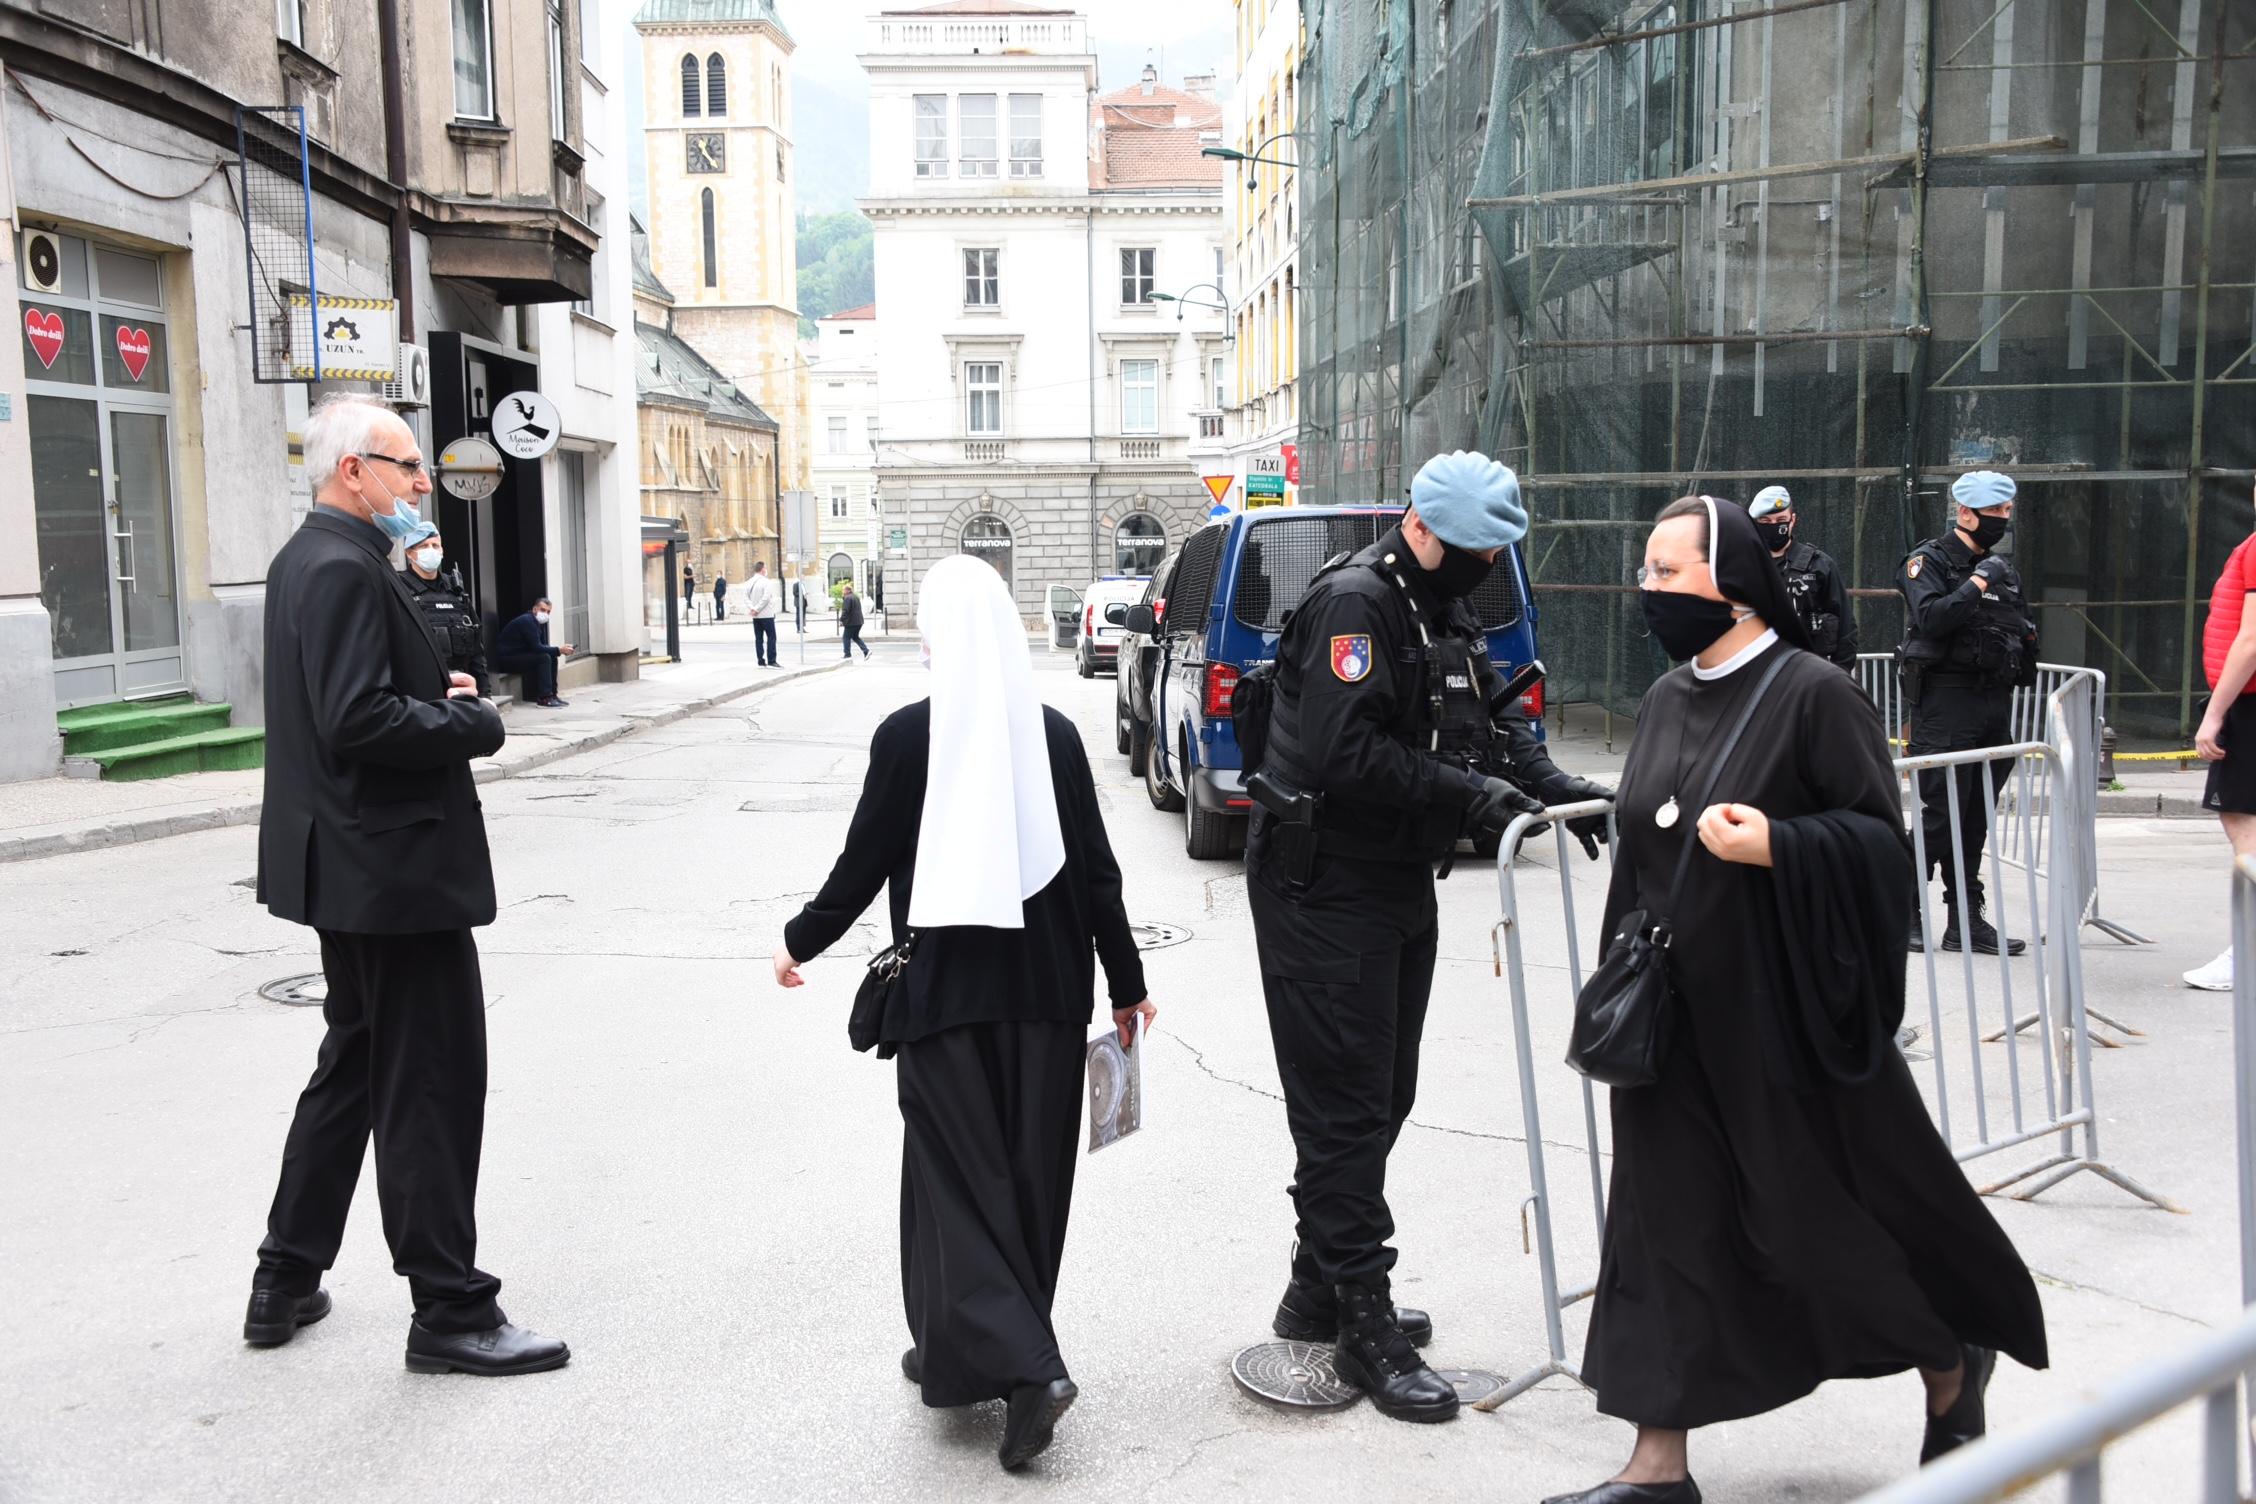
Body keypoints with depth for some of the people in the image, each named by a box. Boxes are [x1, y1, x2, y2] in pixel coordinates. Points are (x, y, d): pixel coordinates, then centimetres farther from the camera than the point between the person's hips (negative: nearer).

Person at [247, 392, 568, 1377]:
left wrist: (440, 697, 7)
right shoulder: (343, 569, -18)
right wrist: (475, 721, -14)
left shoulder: (307, 561, 15)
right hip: (394, 866, -11)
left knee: (355, 1067, 21)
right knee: (433, 1087, -2)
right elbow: (358, 720, -27)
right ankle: (449, 1313, 9)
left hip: (350, 867, 11)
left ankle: (286, 1283, 32)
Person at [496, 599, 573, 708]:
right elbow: (536, 647, -26)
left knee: (552, 658, 4)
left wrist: (558, 651, -11)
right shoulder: (527, 621, -19)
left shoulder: (539, 622, 11)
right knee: (544, 658, -23)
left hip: (519, 656, 10)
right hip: (506, 658, -10)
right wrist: (559, 650, -25)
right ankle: (544, 698, -24)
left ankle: (552, 695, 5)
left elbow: (543, 646, 9)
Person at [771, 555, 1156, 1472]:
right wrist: (1126, 983, 11)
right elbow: (1096, 869, 1)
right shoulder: (1053, 733, -1)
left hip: (945, 987, -3)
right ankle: (980, 1353, 27)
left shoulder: (907, 734, -10)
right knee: (1030, 1171, 14)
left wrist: (799, 942, 12)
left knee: (959, 1172, 7)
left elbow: (864, 864, -5)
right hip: (1046, 985, 3)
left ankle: (1019, 1364, -4)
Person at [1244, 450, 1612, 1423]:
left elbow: (1489, 724, 15)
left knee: (1383, 1093, 14)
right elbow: (1343, 751, -26)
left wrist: (1557, 787, -1)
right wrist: (1467, 794, -27)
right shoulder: (1355, 602, -16)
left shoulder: (1448, 613, 15)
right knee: (1346, 1103, -4)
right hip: (1323, 883, -10)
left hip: (1399, 882, 10)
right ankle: (1364, 1323, 5)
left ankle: (1320, 1289, 28)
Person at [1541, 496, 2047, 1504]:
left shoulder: (1811, 693, -12)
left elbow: (1883, 836, -11)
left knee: (1839, 1204, 8)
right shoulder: (1665, 699, 8)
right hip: (1677, 1018, 6)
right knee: (1668, 1218, 7)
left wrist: (1776, 845, -27)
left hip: (1785, 1013, -6)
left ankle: (1953, 1365, 39)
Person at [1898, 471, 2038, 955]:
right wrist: (1977, 584, -18)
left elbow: (2022, 631, 27)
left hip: (1994, 702, 7)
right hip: (1946, 701, -7)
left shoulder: (2002, 569, 19)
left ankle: (1966, 919, 15)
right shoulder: (1930, 560, -3)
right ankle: (1902, 910, 3)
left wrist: (2023, 639, 9)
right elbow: (1930, 618, -20)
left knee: (1976, 819, 9)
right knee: (1940, 814, -9)